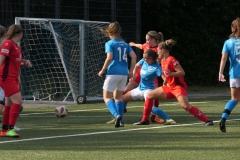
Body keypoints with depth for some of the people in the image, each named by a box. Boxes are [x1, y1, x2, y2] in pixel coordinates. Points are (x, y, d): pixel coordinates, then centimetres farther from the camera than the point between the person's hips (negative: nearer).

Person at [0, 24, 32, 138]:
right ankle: (10, 129, -20)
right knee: (17, 101, -17)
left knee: (9, 104, 11)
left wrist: (24, 61, 14)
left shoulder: (15, 45, 15)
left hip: (13, 78, 10)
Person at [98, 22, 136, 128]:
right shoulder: (125, 44, 13)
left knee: (107, 97, 1)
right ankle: (120, 120, 12)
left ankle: (116, 115, -23)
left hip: (113, 73, -6)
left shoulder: (109, 43, -4)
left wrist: (102, 70, -7)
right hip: (124, 73, 6)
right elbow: (134, 56, 4)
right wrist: (131, 71, 9)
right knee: (118, 97, 19)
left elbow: (109, 58, -17)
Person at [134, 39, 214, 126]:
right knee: (150, 95, 13)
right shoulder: (163, 61, 11)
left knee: (185, 106, -29)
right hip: (170, 87, 10)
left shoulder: (171, 60, -16)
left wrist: (171, 74, -36)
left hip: (178, 86, -10)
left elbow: (182, 72, -24)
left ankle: (207, 120, -27)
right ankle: (144, 119, 21)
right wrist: (165, 81, 16)